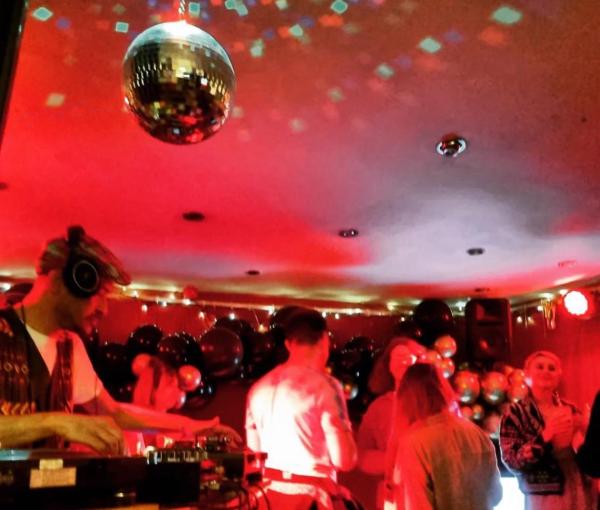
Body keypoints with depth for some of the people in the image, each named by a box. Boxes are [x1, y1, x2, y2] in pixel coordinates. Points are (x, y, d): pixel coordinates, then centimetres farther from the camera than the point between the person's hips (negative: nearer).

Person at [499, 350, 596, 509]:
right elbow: (512, 462, -13)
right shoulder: (515, 413, -6)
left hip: (583, 495, 4)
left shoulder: (570, 409, 6)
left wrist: (584, 430, -7)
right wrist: (545, 436, -22)